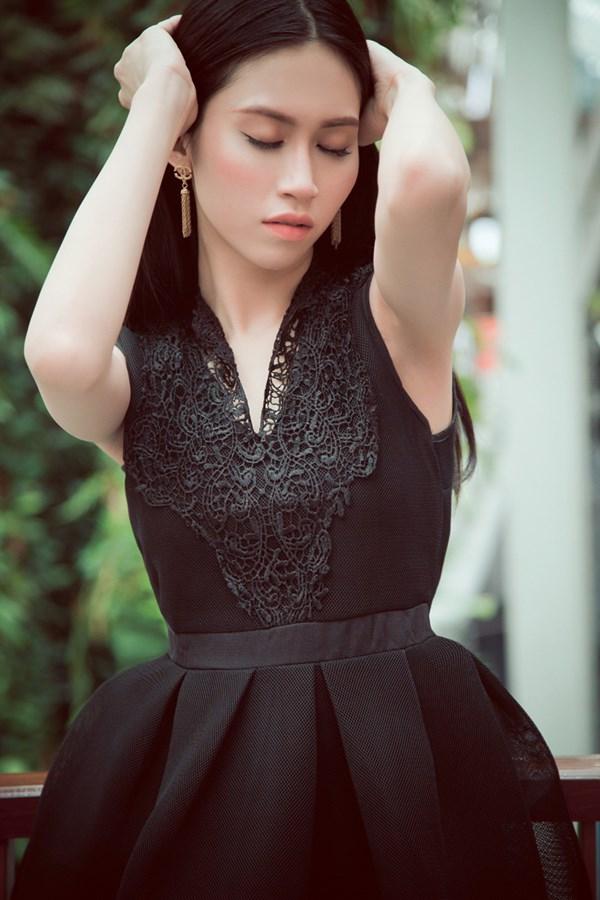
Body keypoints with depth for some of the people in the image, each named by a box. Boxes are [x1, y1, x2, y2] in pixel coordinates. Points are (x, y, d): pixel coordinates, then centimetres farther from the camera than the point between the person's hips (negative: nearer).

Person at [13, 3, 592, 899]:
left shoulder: (393, 318, -3)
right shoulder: (140, 368, 1)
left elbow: (427, 174, -27)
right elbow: (61, 353, -25)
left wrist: (400, 83, -2)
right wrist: (156, 101, -11)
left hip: (406, 765, -1)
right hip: (190, 780, 1)